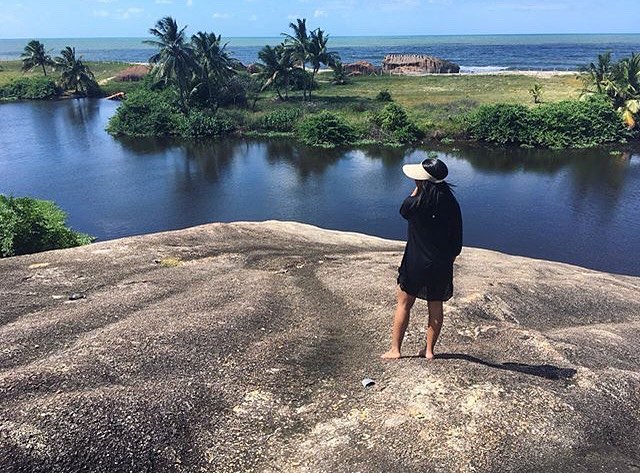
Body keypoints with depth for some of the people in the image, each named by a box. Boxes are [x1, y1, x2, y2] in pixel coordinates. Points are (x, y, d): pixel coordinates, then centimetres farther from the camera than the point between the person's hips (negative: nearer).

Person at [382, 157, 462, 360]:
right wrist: (449, 259, 14)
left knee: (404, 304, 10)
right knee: (436, 306, 16)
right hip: (442, 266, 4)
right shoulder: (452, 204, -5)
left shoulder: (418, 203, -18)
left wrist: (417, 189, 3)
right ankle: (429, 350, 27)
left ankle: (395, 350, 18)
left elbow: (403, 210, 7)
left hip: (416, 264, -4)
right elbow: (457, 239, 2)